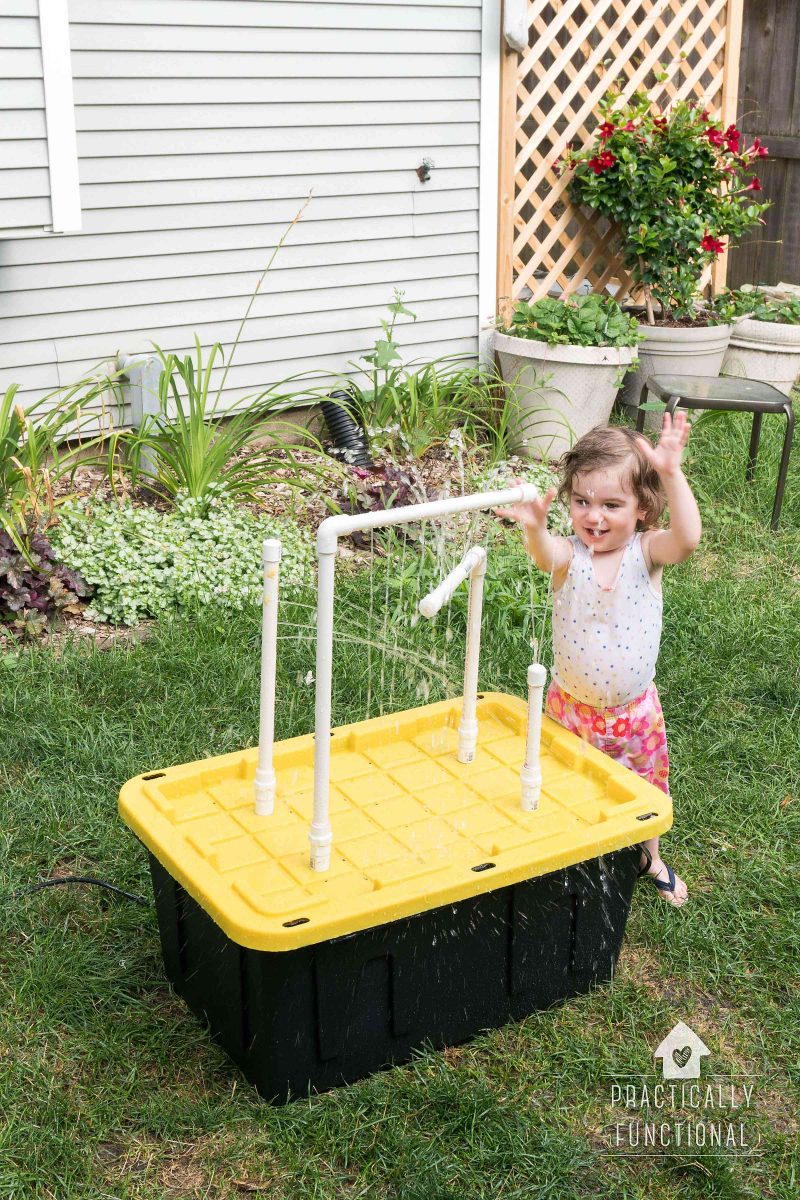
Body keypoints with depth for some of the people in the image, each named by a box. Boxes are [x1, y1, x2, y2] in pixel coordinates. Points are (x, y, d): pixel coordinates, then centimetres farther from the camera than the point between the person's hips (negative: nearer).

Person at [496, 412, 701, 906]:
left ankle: (650, 857, 51)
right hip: (570, 706, -1)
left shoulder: (646, 552, -15)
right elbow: (546, 555, -41)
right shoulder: (570, 555, -16)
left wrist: (671, 473, -49)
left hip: (634, 710, 1)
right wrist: (535, 528, -64)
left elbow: (687, 538, -37)